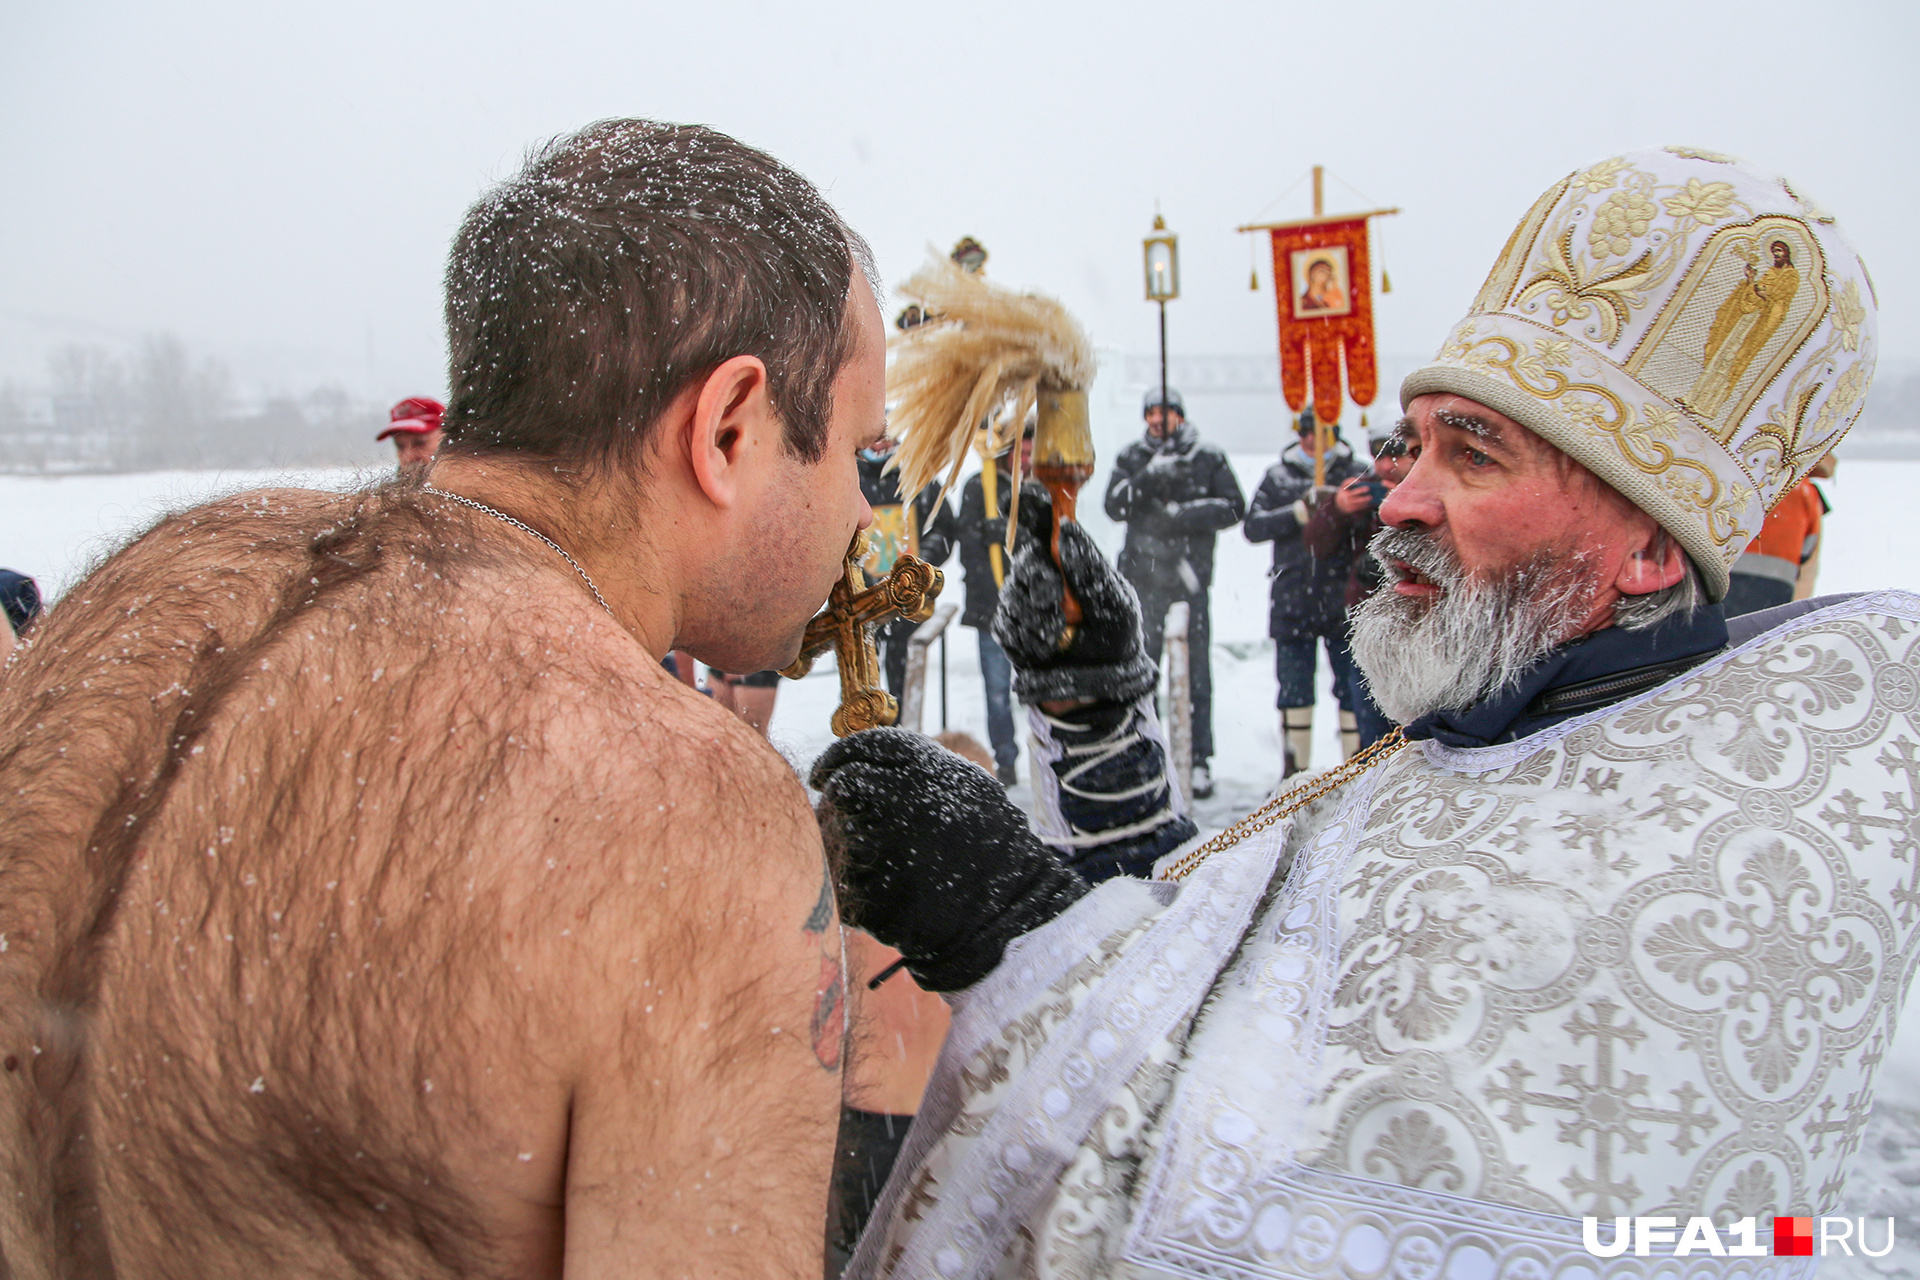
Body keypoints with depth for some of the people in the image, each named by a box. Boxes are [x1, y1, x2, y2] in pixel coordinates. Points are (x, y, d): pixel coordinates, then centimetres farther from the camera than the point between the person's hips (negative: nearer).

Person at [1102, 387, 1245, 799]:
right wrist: (1150, 479, -19)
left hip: (1192, 579, -1)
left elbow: (1233, 507, -1)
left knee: (1196, 671, 0)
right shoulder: (1132, 459, 9)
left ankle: (1200, 760, 5)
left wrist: (1185, 514, -13)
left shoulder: (1209, 458, 5)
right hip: (1143, 578, 1)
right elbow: (1115, 507, -4)